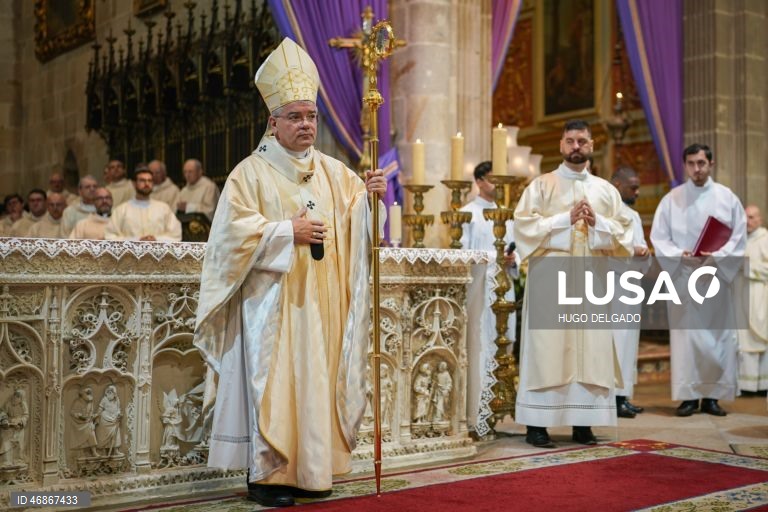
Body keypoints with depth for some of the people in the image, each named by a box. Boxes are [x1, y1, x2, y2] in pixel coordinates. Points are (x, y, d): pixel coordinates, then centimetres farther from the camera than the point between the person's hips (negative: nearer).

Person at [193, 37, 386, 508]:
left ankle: (307, 469, 17)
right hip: (273, 298, -5)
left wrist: (370, 195, -16)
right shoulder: (252, 171, -2)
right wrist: (288, 231, -16)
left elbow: (356, 216, 4)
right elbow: (236, 229, -10)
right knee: (272, 383, -6)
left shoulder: (333, 172, 13)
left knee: (316, 381, 7)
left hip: (321, 300, 5)